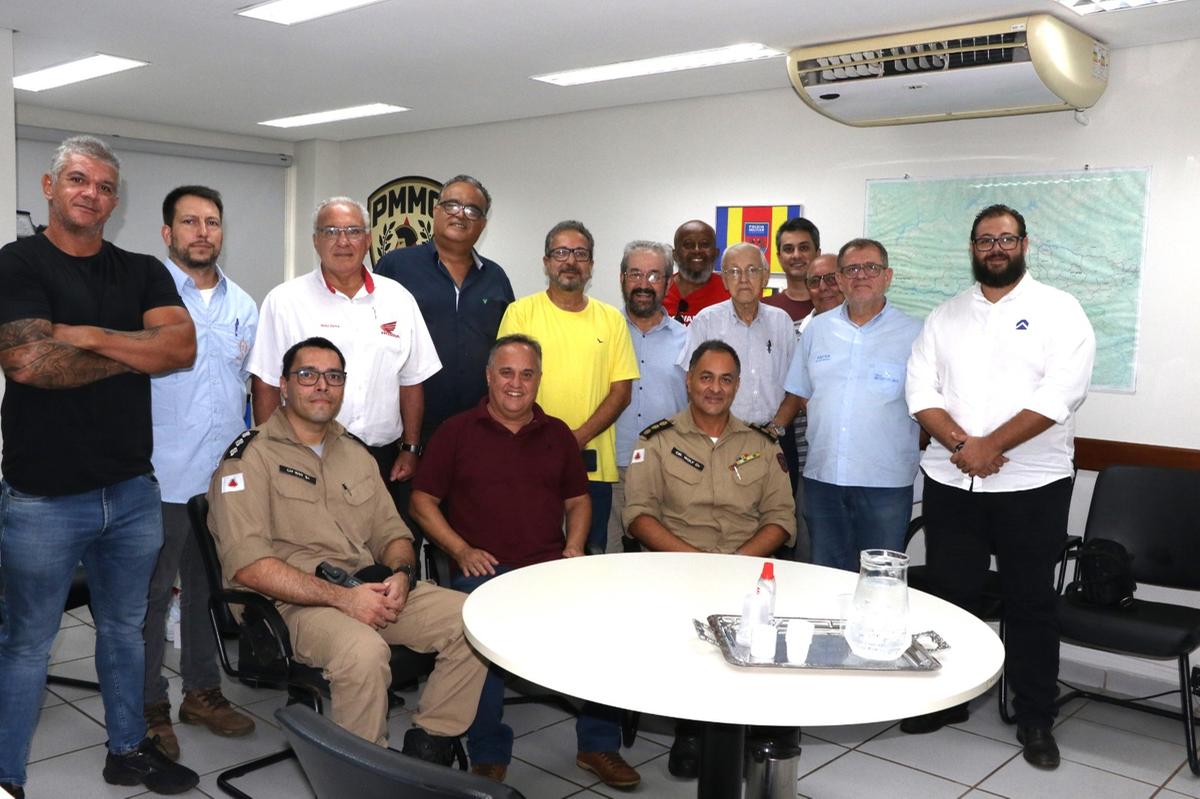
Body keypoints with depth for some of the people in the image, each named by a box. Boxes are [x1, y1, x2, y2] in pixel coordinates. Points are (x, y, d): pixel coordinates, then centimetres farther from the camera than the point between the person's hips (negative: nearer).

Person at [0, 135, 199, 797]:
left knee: (125, 629, 19)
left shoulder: (143, 272, 8)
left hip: (133, 491, 5)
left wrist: (87, 335, -16)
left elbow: (182, 346, -9)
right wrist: (135, 354, -11)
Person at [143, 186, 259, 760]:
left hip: (228, 476, 5)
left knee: (210, 588, 15)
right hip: (163, 476, -5)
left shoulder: (242, 305, 12)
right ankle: (149, 706, 19)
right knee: (152, 593, 5)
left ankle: (202, 691, 29)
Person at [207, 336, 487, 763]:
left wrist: (400, 574, -4)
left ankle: (427, 746, -1)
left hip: (372, 591, 7)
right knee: (364, 651, -36)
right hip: (292, 602, -6)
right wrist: (342, 597, -20)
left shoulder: (356, 453, 20)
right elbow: (247, 563, -15)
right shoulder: (251, 456, -3)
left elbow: (392, 532, 21)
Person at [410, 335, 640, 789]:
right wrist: (461, 550, -7)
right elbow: (422, 501, 6)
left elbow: (578, 500, 22)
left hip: (550, 566, 3)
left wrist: (574, 549, 4)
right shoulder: (457, 432, 8)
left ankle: (599, 743, -2)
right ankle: (488, 757, -13)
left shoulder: (557, 434, 18)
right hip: (484, 569, -3)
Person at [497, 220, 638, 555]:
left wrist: (579, 437, -10)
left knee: (592, 553, 8)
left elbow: (621, 390, 4)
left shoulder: (612, 319, 9)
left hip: (594, 463, 2)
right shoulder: (520, 312, 2)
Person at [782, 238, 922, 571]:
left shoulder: (912, 333, -1)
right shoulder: (816, 329, 9)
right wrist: (823, 434, 6)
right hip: (822, 477, 3)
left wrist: (908, 449, -5)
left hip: (886, 481, -3)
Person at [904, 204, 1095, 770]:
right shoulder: (945, 316, 9)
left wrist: (989, 446, -18)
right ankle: (946, 699, 28)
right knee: (949, 595, 12)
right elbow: (921, 390, 1)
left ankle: (1035, 719, 21)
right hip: (950, 482, 3)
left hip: (1032, 485, -3)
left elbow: (1061, 394, -15)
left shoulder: (1058, 310, -2)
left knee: (1029, 602, 7)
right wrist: (961, 444, -15)